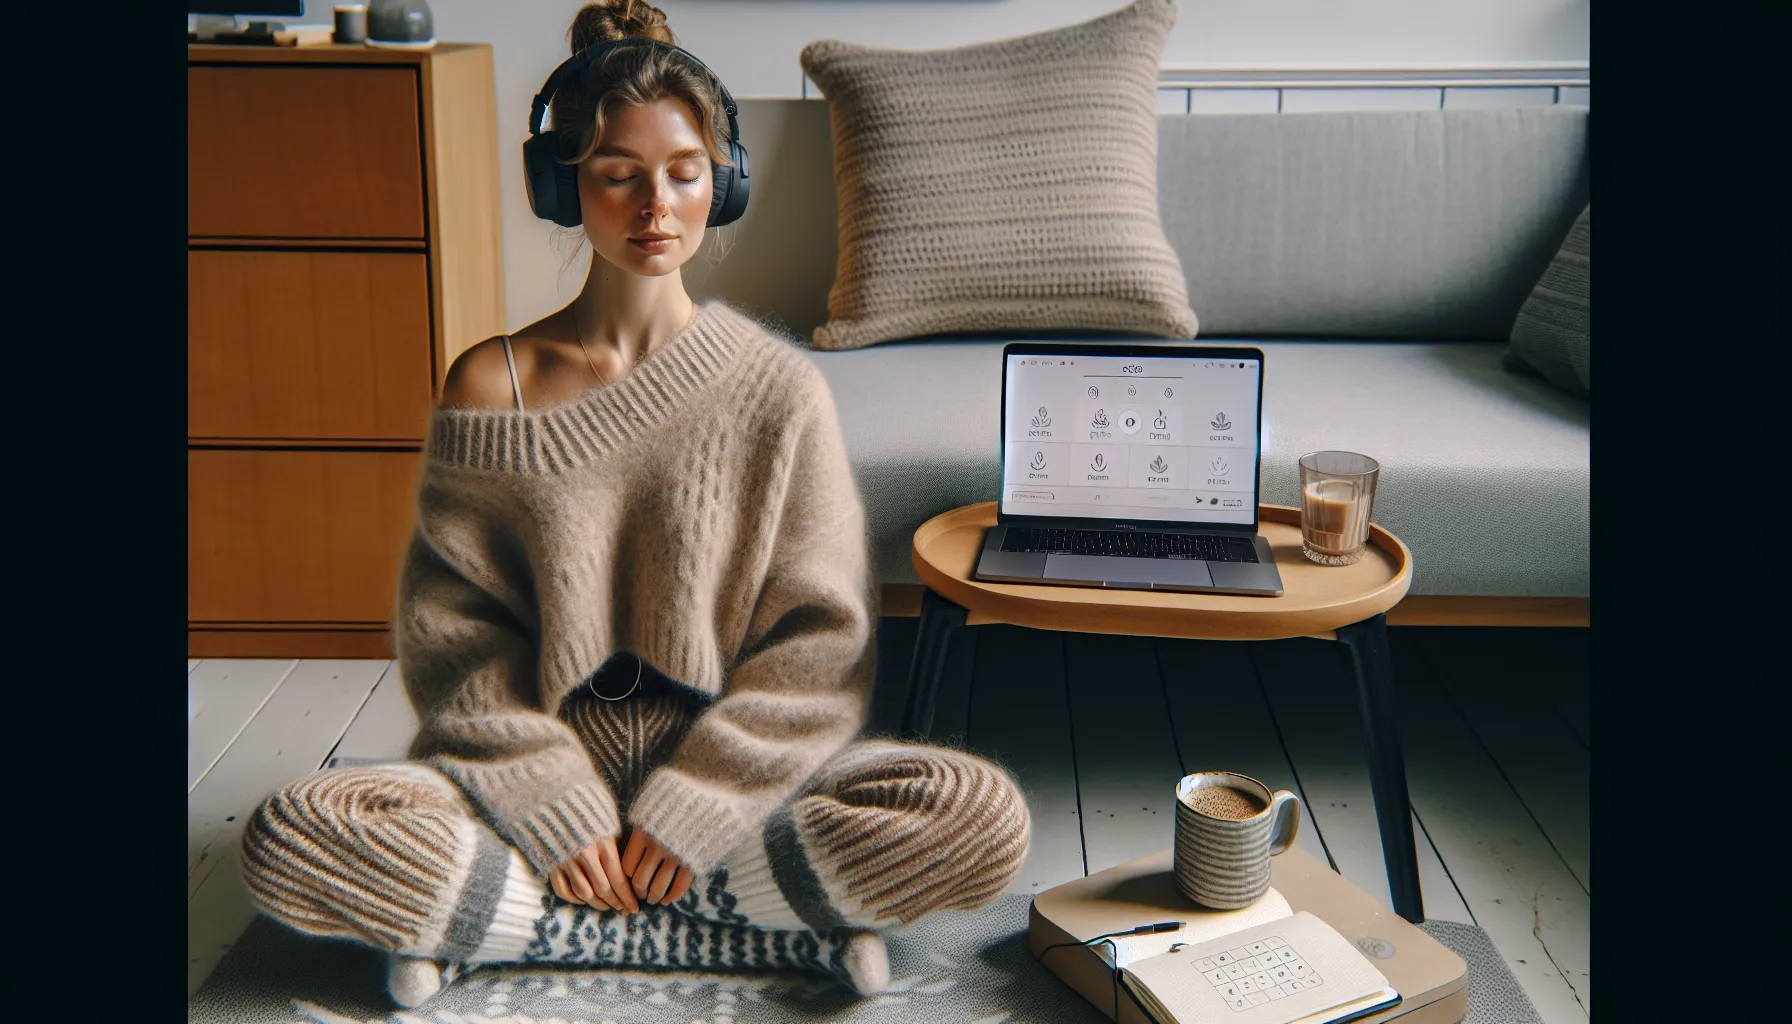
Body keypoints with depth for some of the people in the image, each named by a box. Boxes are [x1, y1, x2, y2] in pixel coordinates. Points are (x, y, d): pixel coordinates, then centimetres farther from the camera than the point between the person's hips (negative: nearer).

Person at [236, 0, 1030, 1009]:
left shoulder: (779, 387, 0)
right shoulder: (492, 385, 1)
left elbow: (821, 643, -3)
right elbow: (450, 634, -1)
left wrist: (694, 809, -13)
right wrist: (558, 810, -13)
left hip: (728, 775, 0)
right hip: (539, 779, 0)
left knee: (982, 814, -26)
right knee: (294, 837, -27)